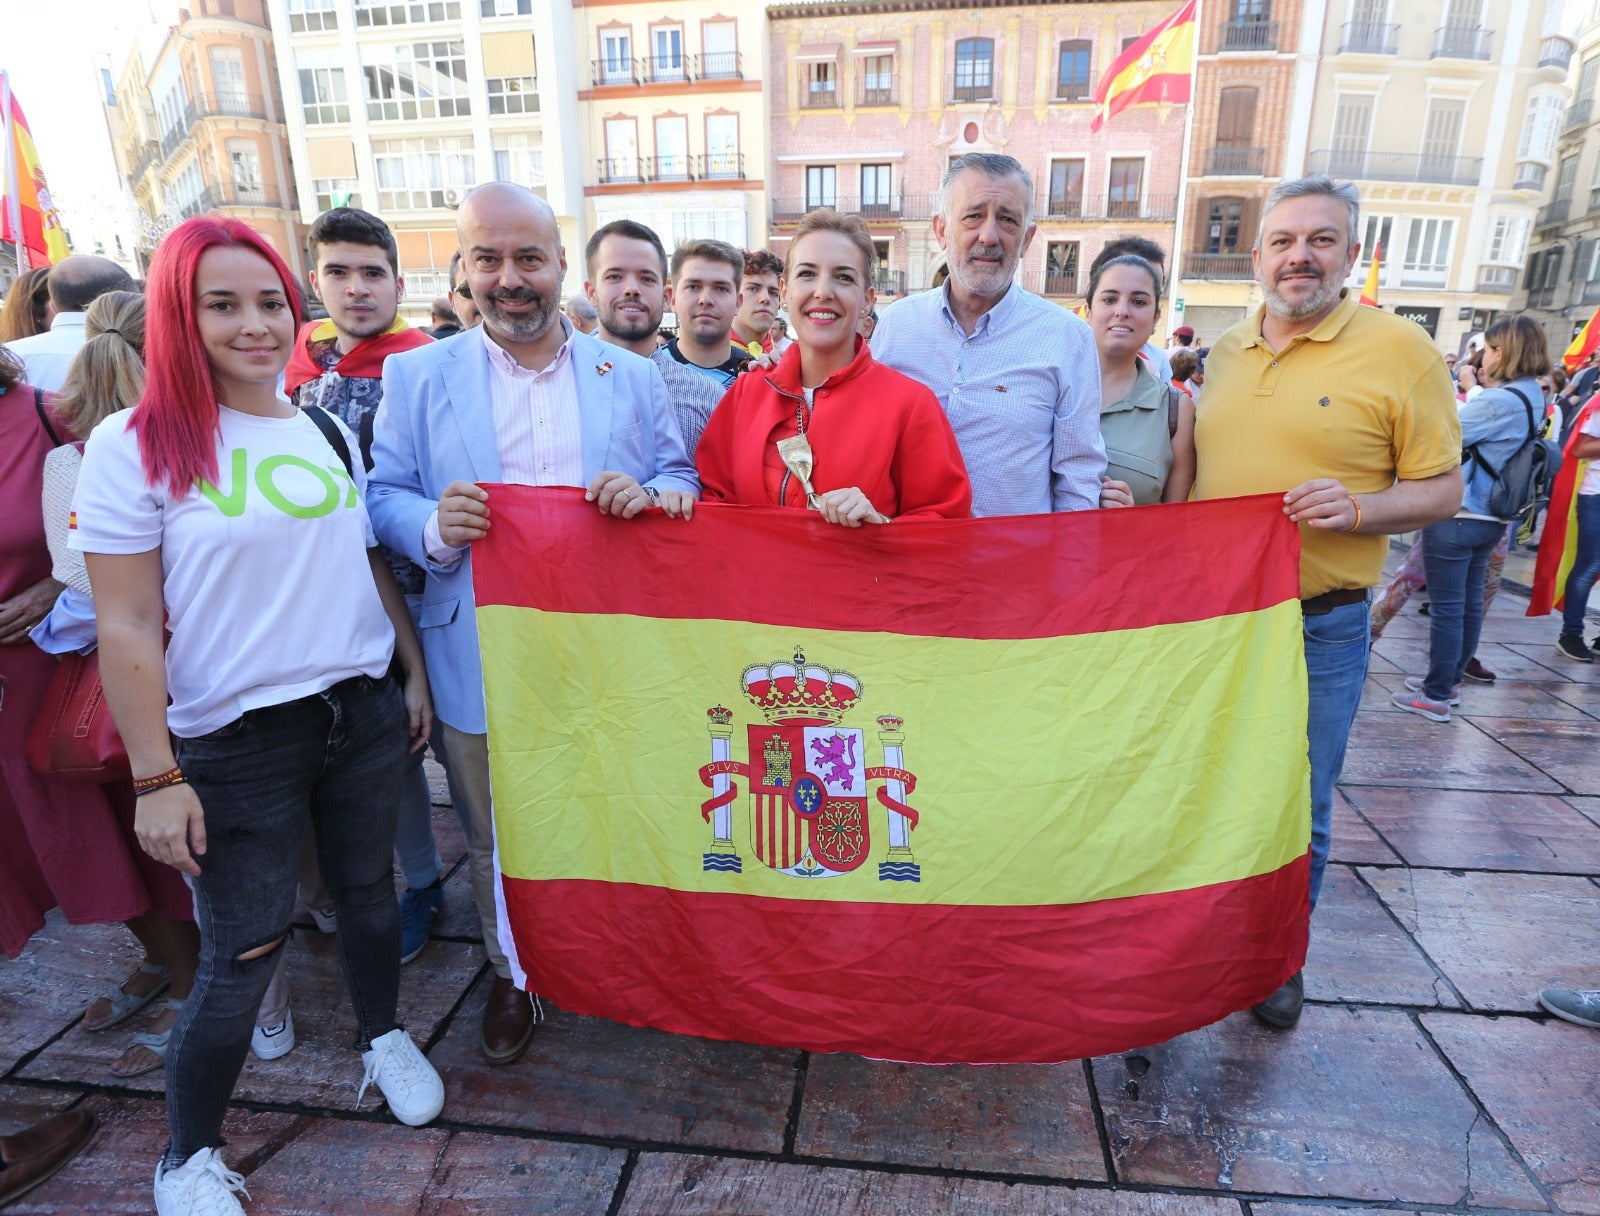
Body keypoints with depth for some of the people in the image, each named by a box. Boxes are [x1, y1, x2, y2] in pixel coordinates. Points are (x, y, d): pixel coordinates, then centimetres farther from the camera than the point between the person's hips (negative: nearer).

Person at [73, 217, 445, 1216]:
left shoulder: (328, 433, 7)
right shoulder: (135, 447, -7)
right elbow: (128, 628, -9)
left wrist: (415, 670, 10)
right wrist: (156, 777, -11)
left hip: (364, 713, 4)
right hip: (237, 741, -4)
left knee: (368, 887, 17)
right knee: (245, 949, 5)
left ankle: (383, 1034, 44)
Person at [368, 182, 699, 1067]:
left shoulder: (630, 376, 6)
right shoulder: (416, 378, 3)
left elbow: (682, 481, 6)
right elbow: (384, 498, 1)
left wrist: (646, 495, -17)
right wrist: (435, 527, -22)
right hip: (481, 661, 0)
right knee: (496, 841, 16)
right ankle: (512, 972, 42)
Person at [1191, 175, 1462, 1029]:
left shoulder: (1400, 349, -6)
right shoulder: (1224, 352, 7)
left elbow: (1443, 489, -4)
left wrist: (1356, 507, -23)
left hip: (1318, 628, -4)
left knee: (1296, 807, 9)